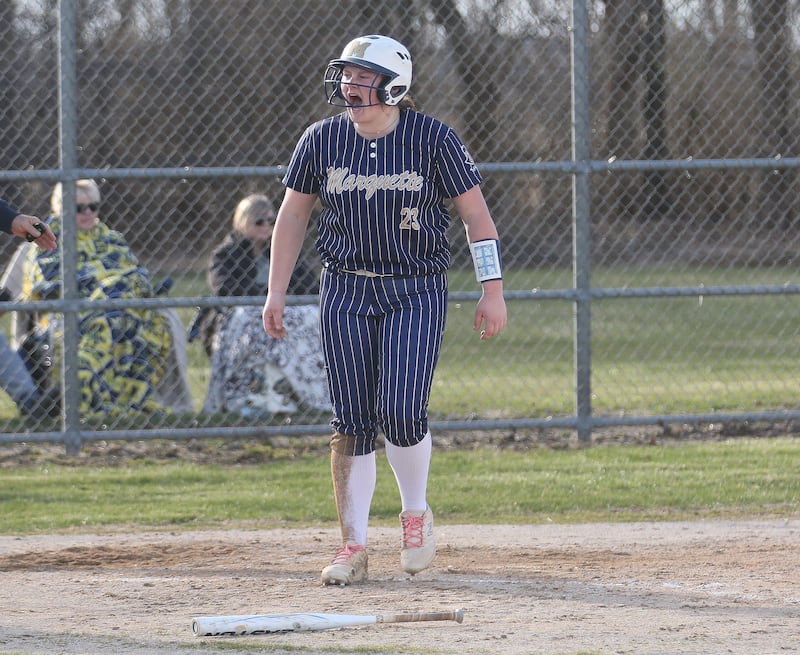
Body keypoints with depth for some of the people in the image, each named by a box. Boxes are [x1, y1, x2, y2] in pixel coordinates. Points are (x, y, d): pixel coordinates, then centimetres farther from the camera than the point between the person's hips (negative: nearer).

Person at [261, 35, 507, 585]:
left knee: (400, 411, -15)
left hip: (417, 293, -2)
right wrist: (277, 292, 8)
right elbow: (293, 215, 11)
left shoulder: (434, 139, -7)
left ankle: (417, 513, 11)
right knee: (352, 420, -2)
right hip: (345, 292, 2)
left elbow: (475, 212, -2)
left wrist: (493, 291, -7)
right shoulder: (321, 140, 0)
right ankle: (354, 546, 5)